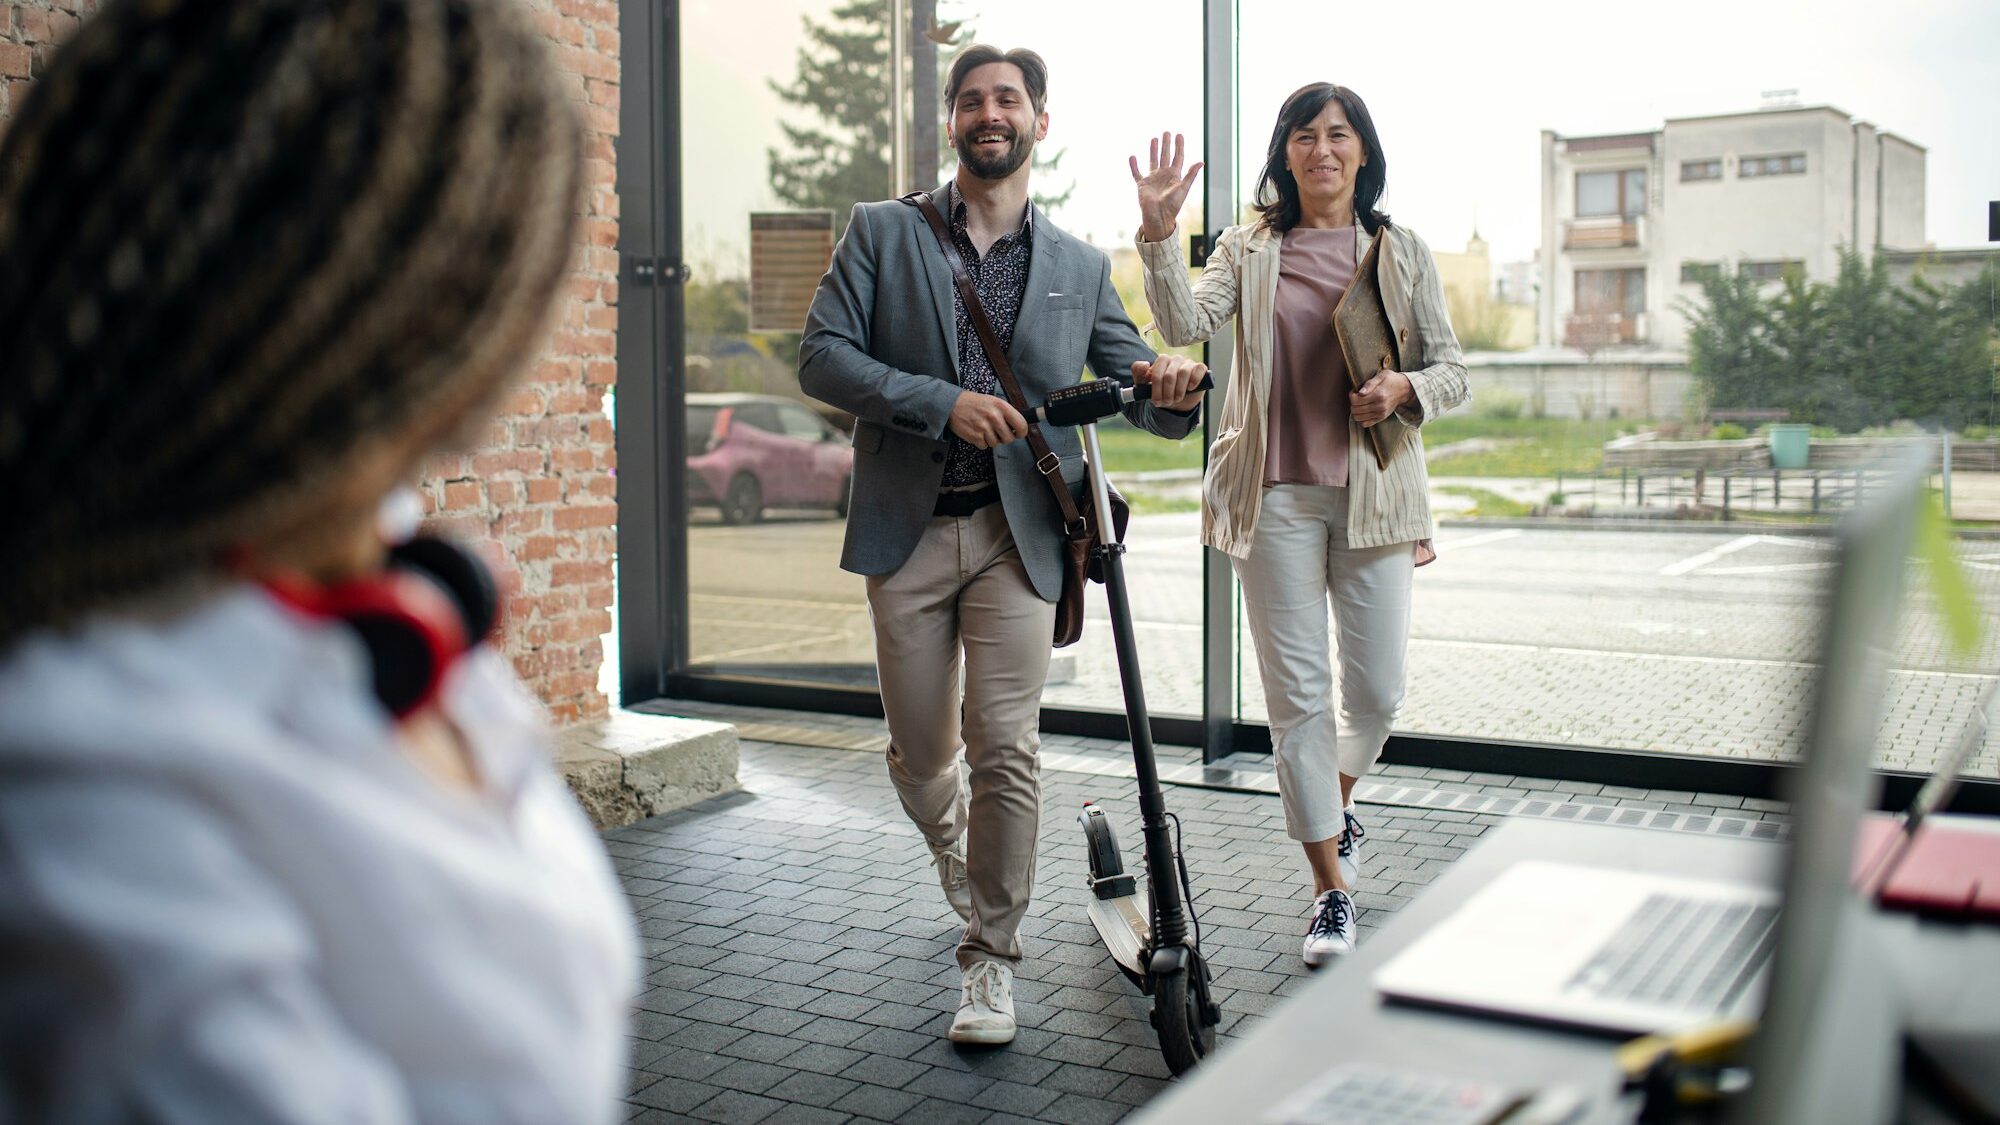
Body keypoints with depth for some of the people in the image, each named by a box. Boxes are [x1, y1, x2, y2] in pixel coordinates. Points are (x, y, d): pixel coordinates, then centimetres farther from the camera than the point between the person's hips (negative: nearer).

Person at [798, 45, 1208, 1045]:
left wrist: (1173, 392, -15)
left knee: (1005, 749, -8)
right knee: (919, 754, 9)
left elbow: (1144, 394, 10)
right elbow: (821, 358, -5)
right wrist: (941, 402, -17)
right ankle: (967, 875, 41)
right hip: (907, 529, 0)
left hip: (1017, 531, 0)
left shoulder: (1080, 268, 11)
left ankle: (991, 959, 8)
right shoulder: (881, 234, 6)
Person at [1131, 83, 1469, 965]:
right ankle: (1332, 890, 12)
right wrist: (1159, 231, -22)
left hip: (1372, 489, 1)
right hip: (1276, 494, -1)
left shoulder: (1402, 253, 8)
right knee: (1297, 694, 1)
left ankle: (1336, 804, 38)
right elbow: (1185, 323, -11)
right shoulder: (1249, 251, 7)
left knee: (1377, 692, 4)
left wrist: (1405, 387, -11)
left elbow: (1452, 371, 10)